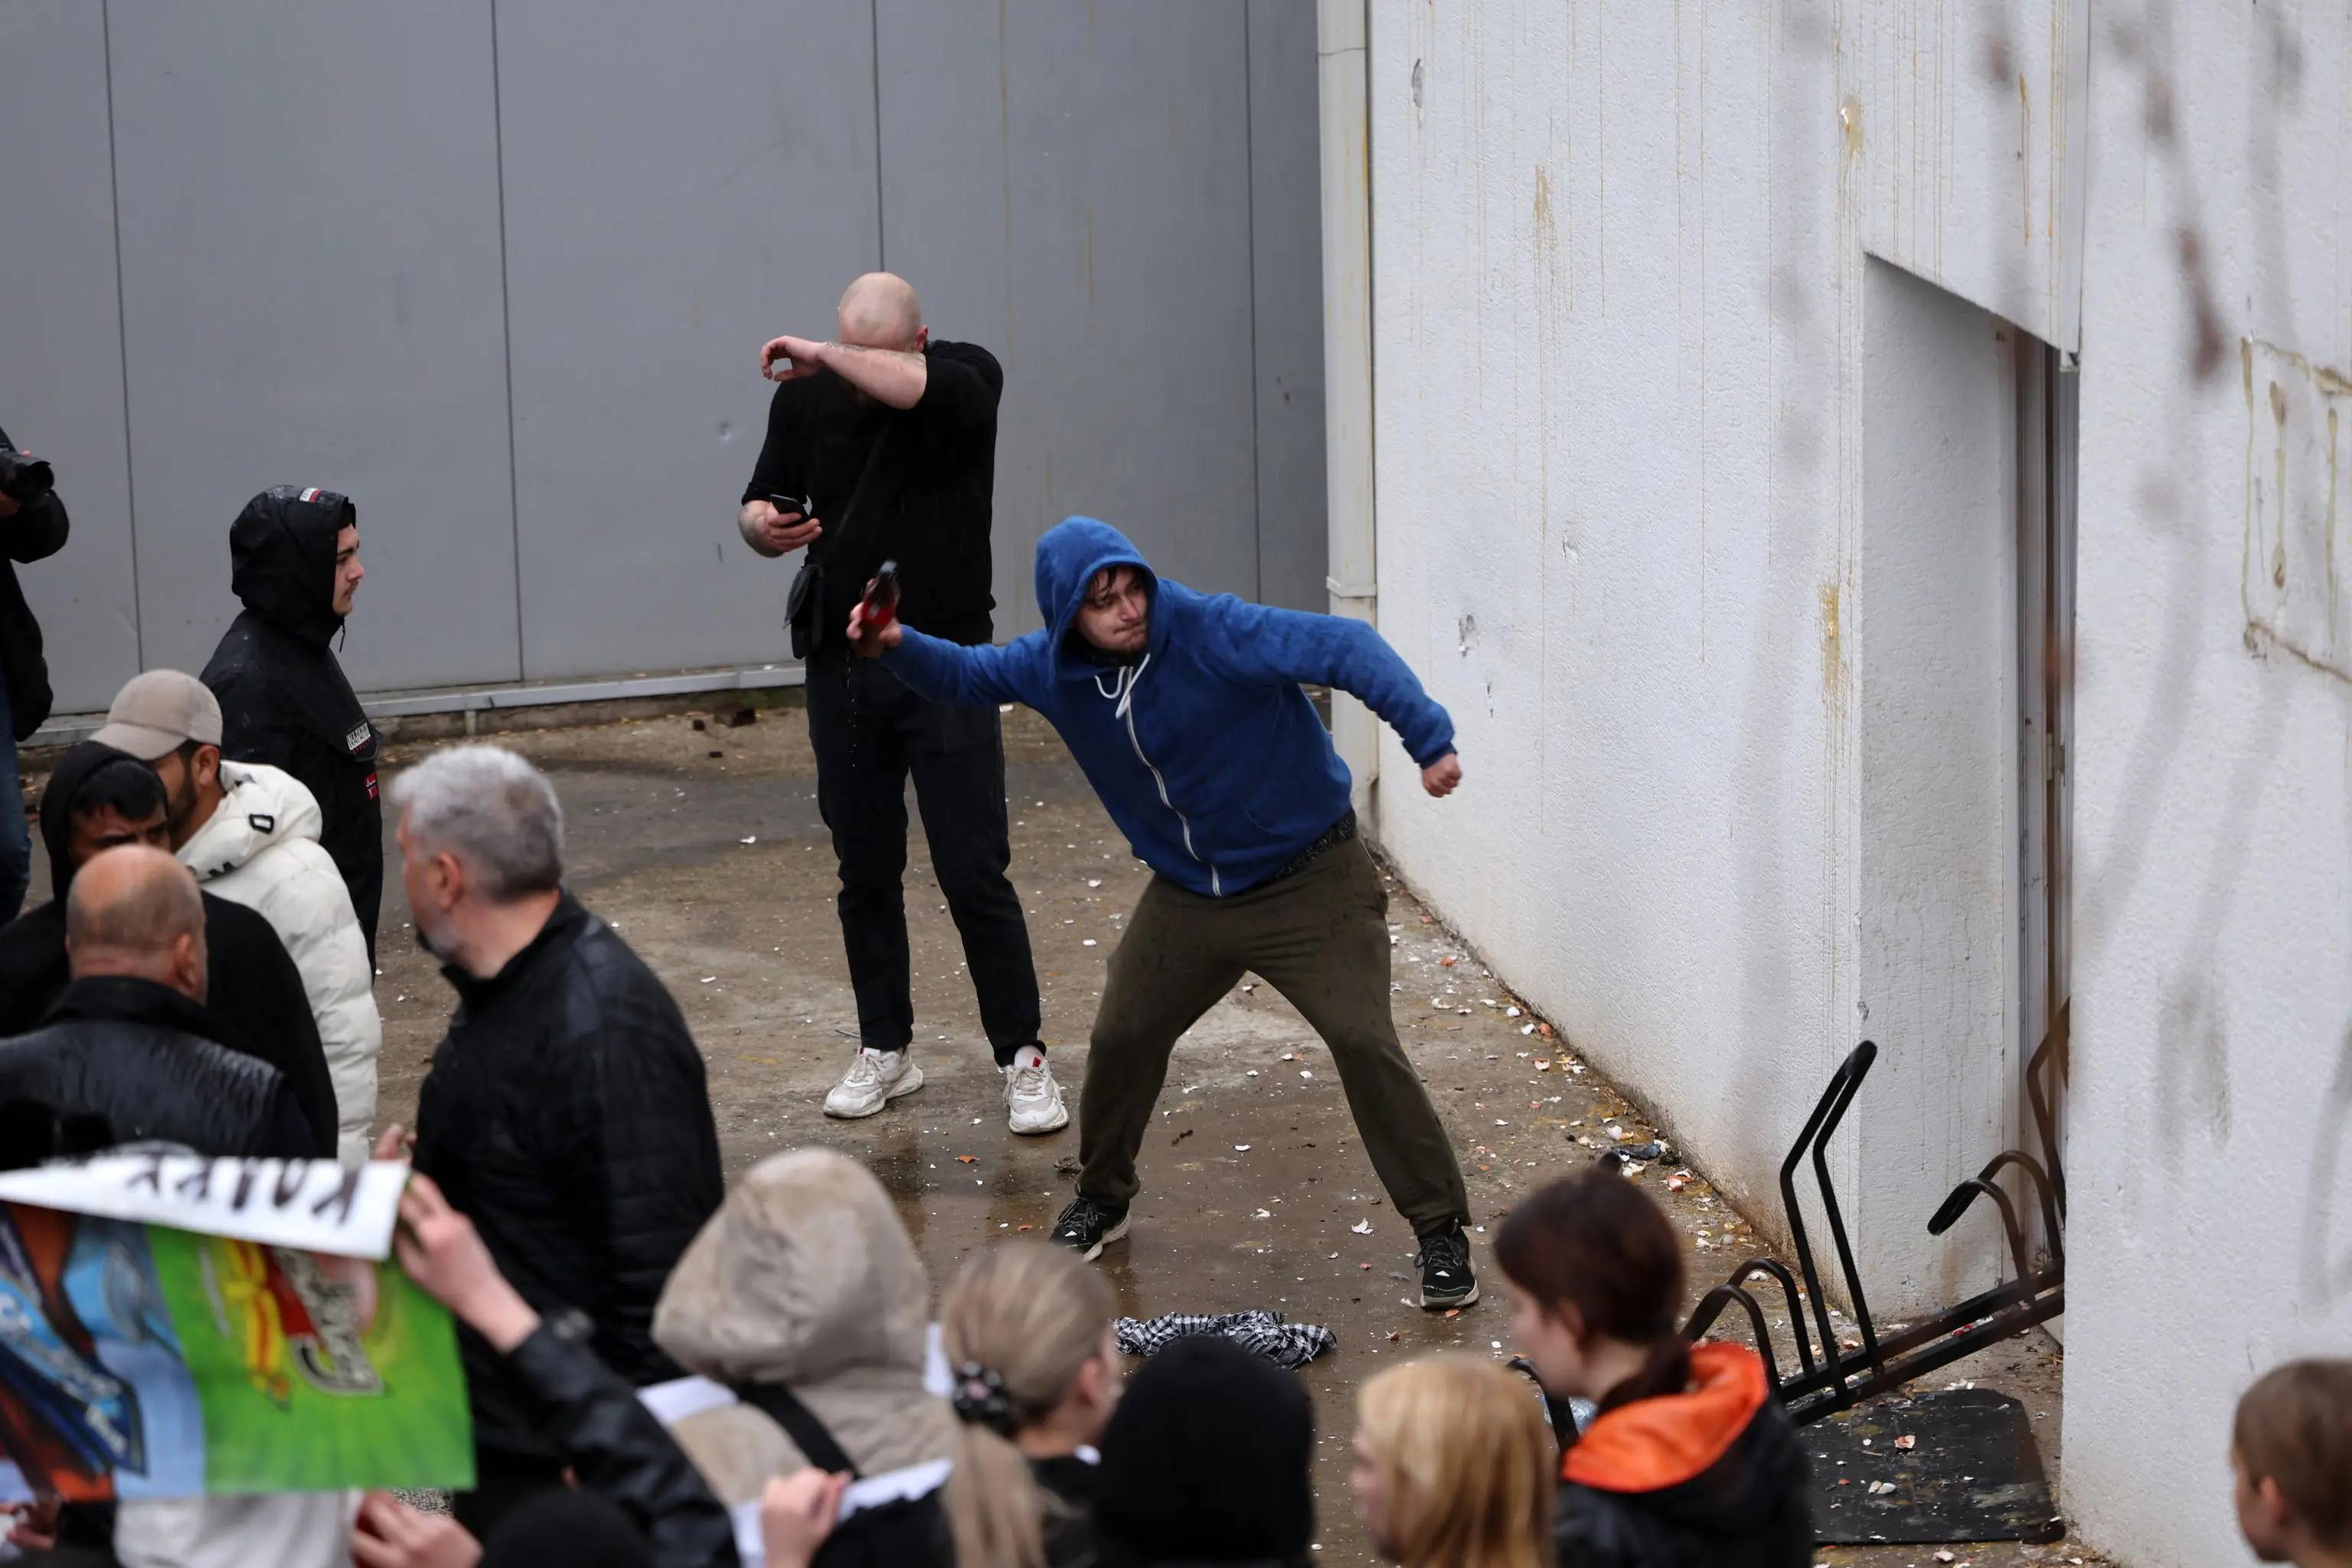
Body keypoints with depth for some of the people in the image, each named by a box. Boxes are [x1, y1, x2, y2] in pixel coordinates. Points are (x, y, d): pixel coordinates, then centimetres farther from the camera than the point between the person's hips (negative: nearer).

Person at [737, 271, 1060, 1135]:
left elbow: (927, 388, -32)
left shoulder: (968, 376, -8)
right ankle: (885, 1049, 22)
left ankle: (1023, 1060, 2)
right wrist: (763, 526, -12)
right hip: (842, 666, 4)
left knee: (975, 873, -5)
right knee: (865, 870, 10)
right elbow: (764, 504, 11)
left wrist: (824, 355, -22)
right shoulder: (807, 396, 3)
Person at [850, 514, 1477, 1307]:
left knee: (1363, 1042, -15)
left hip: (1308, 879, -6)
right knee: (1122, 1037, 9)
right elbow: (966, 675, 12)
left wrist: (1428, 740, -47)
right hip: (1188, 894, 6)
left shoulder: (1215, 632, -27)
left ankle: (1441, 1231, -5)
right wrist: (899, 646, -10)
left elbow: (1345, 648, -36)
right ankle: (1101, 1201, 35)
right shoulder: (1055, 668, -7)